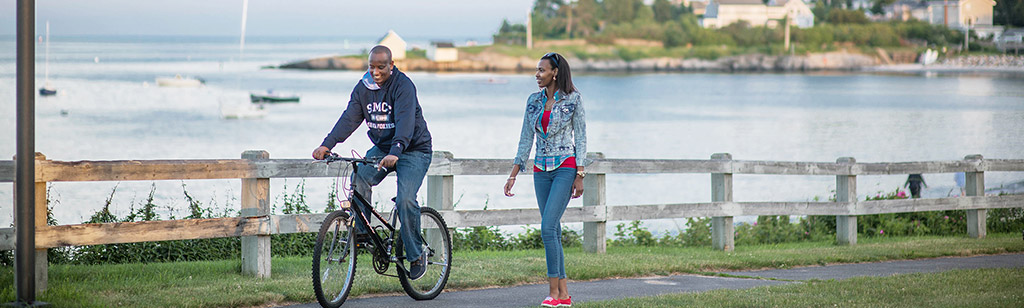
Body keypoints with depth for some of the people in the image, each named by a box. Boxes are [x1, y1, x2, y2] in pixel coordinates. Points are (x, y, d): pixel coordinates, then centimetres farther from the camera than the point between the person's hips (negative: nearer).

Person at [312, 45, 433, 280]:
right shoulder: (363, 88, -1)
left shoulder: (403, 85, -20)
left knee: (405, 199, -22)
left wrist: (395, 152, -48)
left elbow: (405, 121, -33)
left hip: (413, 150, -6)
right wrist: (327, 144, -23)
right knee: (358, 179, -22)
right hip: (381, 148, 6)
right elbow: (350, 118, -8)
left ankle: (416, 255, -6)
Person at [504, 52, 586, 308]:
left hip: (565, 168, -6)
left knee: (548, 227, -17)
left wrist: (580, 176, -9)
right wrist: (513, 175, 8)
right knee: (553, 231, 5)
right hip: (541, 170, 6)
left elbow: (580, 138, -4)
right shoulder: (534, 101, 10)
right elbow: (526, 140, 12)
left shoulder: (573, 100, -4)